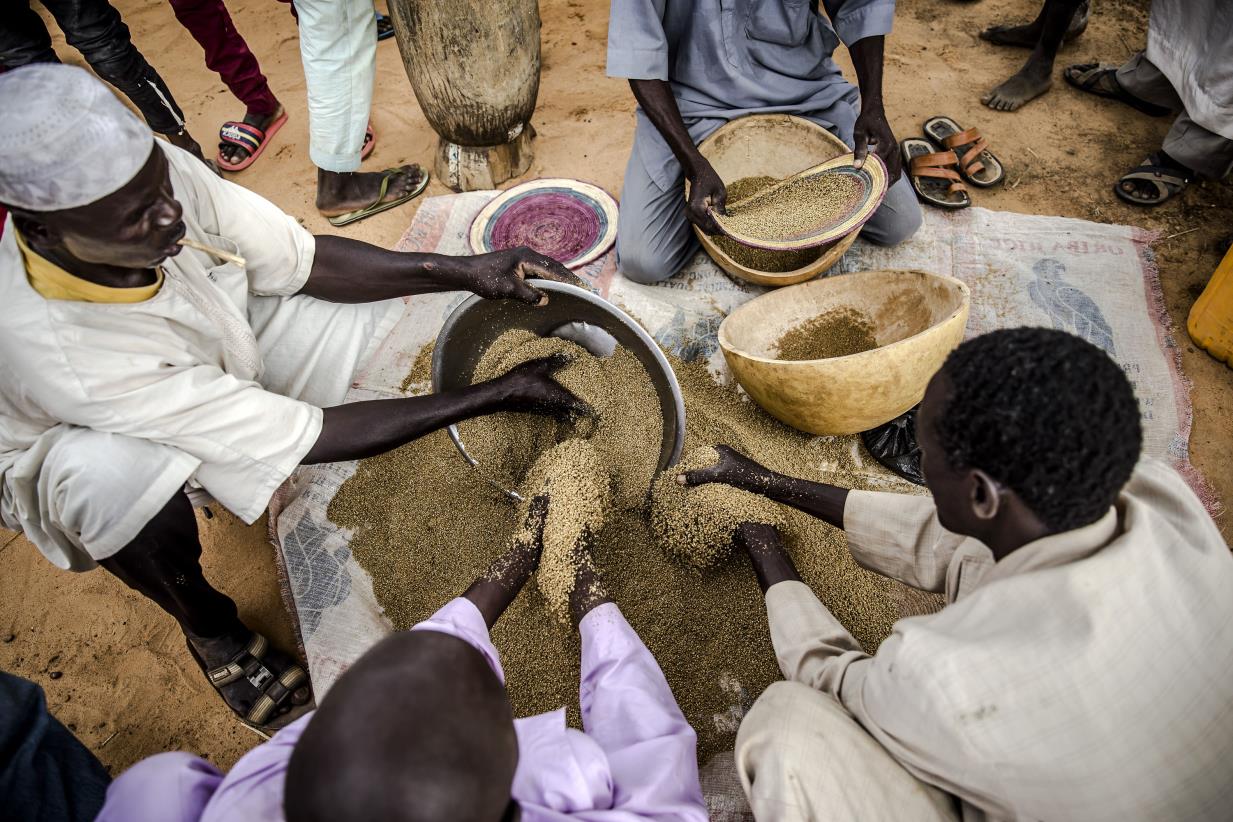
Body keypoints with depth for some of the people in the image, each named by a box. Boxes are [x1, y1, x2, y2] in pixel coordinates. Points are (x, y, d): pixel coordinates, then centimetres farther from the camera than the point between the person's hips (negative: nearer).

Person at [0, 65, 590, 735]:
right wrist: (498, 396, -38)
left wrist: (463, 272, -31)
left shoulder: (152, 170, -31)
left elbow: (300, 259, -18)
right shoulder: (57, 352, -42)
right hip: (77, 449, -3)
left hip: (210, 353, 4)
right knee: (117, 472, -40)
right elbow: (303, 436, -39)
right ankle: (208, 628, -8)